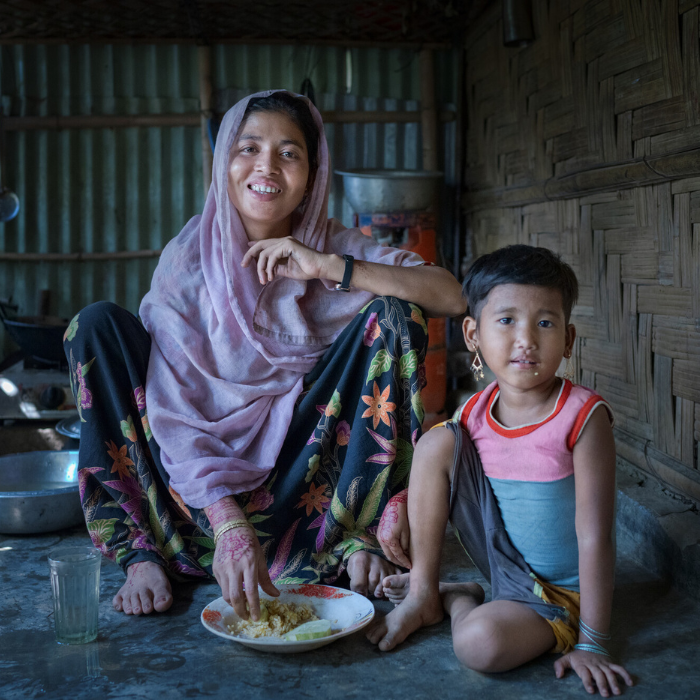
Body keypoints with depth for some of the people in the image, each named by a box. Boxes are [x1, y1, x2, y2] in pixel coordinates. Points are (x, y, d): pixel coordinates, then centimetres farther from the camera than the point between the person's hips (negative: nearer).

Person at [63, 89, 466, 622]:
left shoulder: (336, 247, -7)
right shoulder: (188, 256, -11)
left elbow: (451, 297, -20)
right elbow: (173, 404, -20)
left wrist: (330, 268, -29)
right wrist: (227, 522, -34)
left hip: (306, 463, 0)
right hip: (208, 473, 0)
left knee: (391, 313, -19)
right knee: (98, 324, -15)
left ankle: (360, 537, -16)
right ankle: (143, 555, -17)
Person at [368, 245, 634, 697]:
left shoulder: (583, 417, -23)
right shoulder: (474, 414, -7)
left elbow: (595, 537, -23)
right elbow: (430, 473, 12)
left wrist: (592, 644, -21)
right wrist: (402, 506, -9)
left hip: (558, 590, -4)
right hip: (498, 556, 5)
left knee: (482, 643, -34)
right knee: (437, 440, -12)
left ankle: (458, 599, 4)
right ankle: (422, 593, -1)